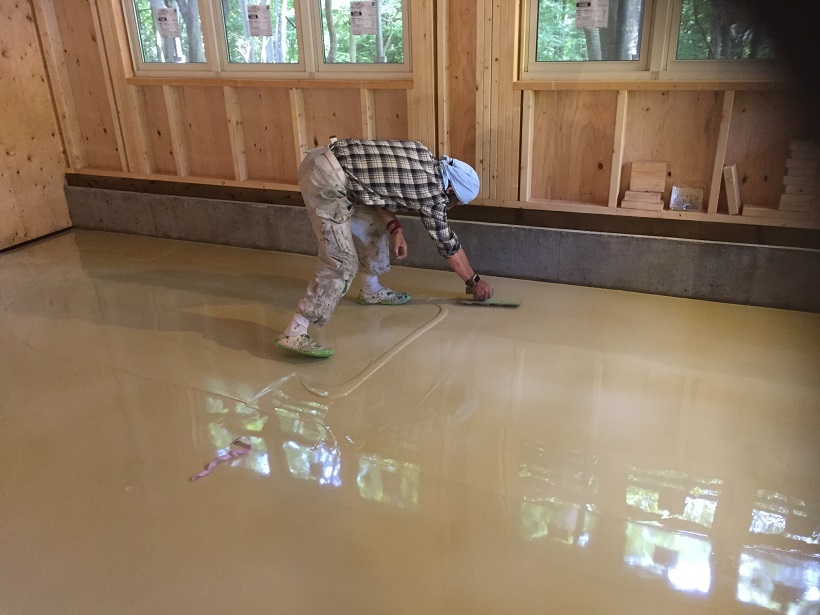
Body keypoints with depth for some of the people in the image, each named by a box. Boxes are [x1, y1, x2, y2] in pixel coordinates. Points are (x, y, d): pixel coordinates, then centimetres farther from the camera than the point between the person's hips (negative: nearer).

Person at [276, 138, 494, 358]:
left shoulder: (424, 156, 14)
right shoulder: (431, 192, -5)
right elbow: (449, 245, 6)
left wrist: (394, 227, 5)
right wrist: (474, 281, 20)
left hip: (325, 159, 10)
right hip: (327, 179, -10)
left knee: (373, 226, 21)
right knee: (341, 263, -9)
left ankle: (372, 291, 37)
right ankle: (294, 333, -10)